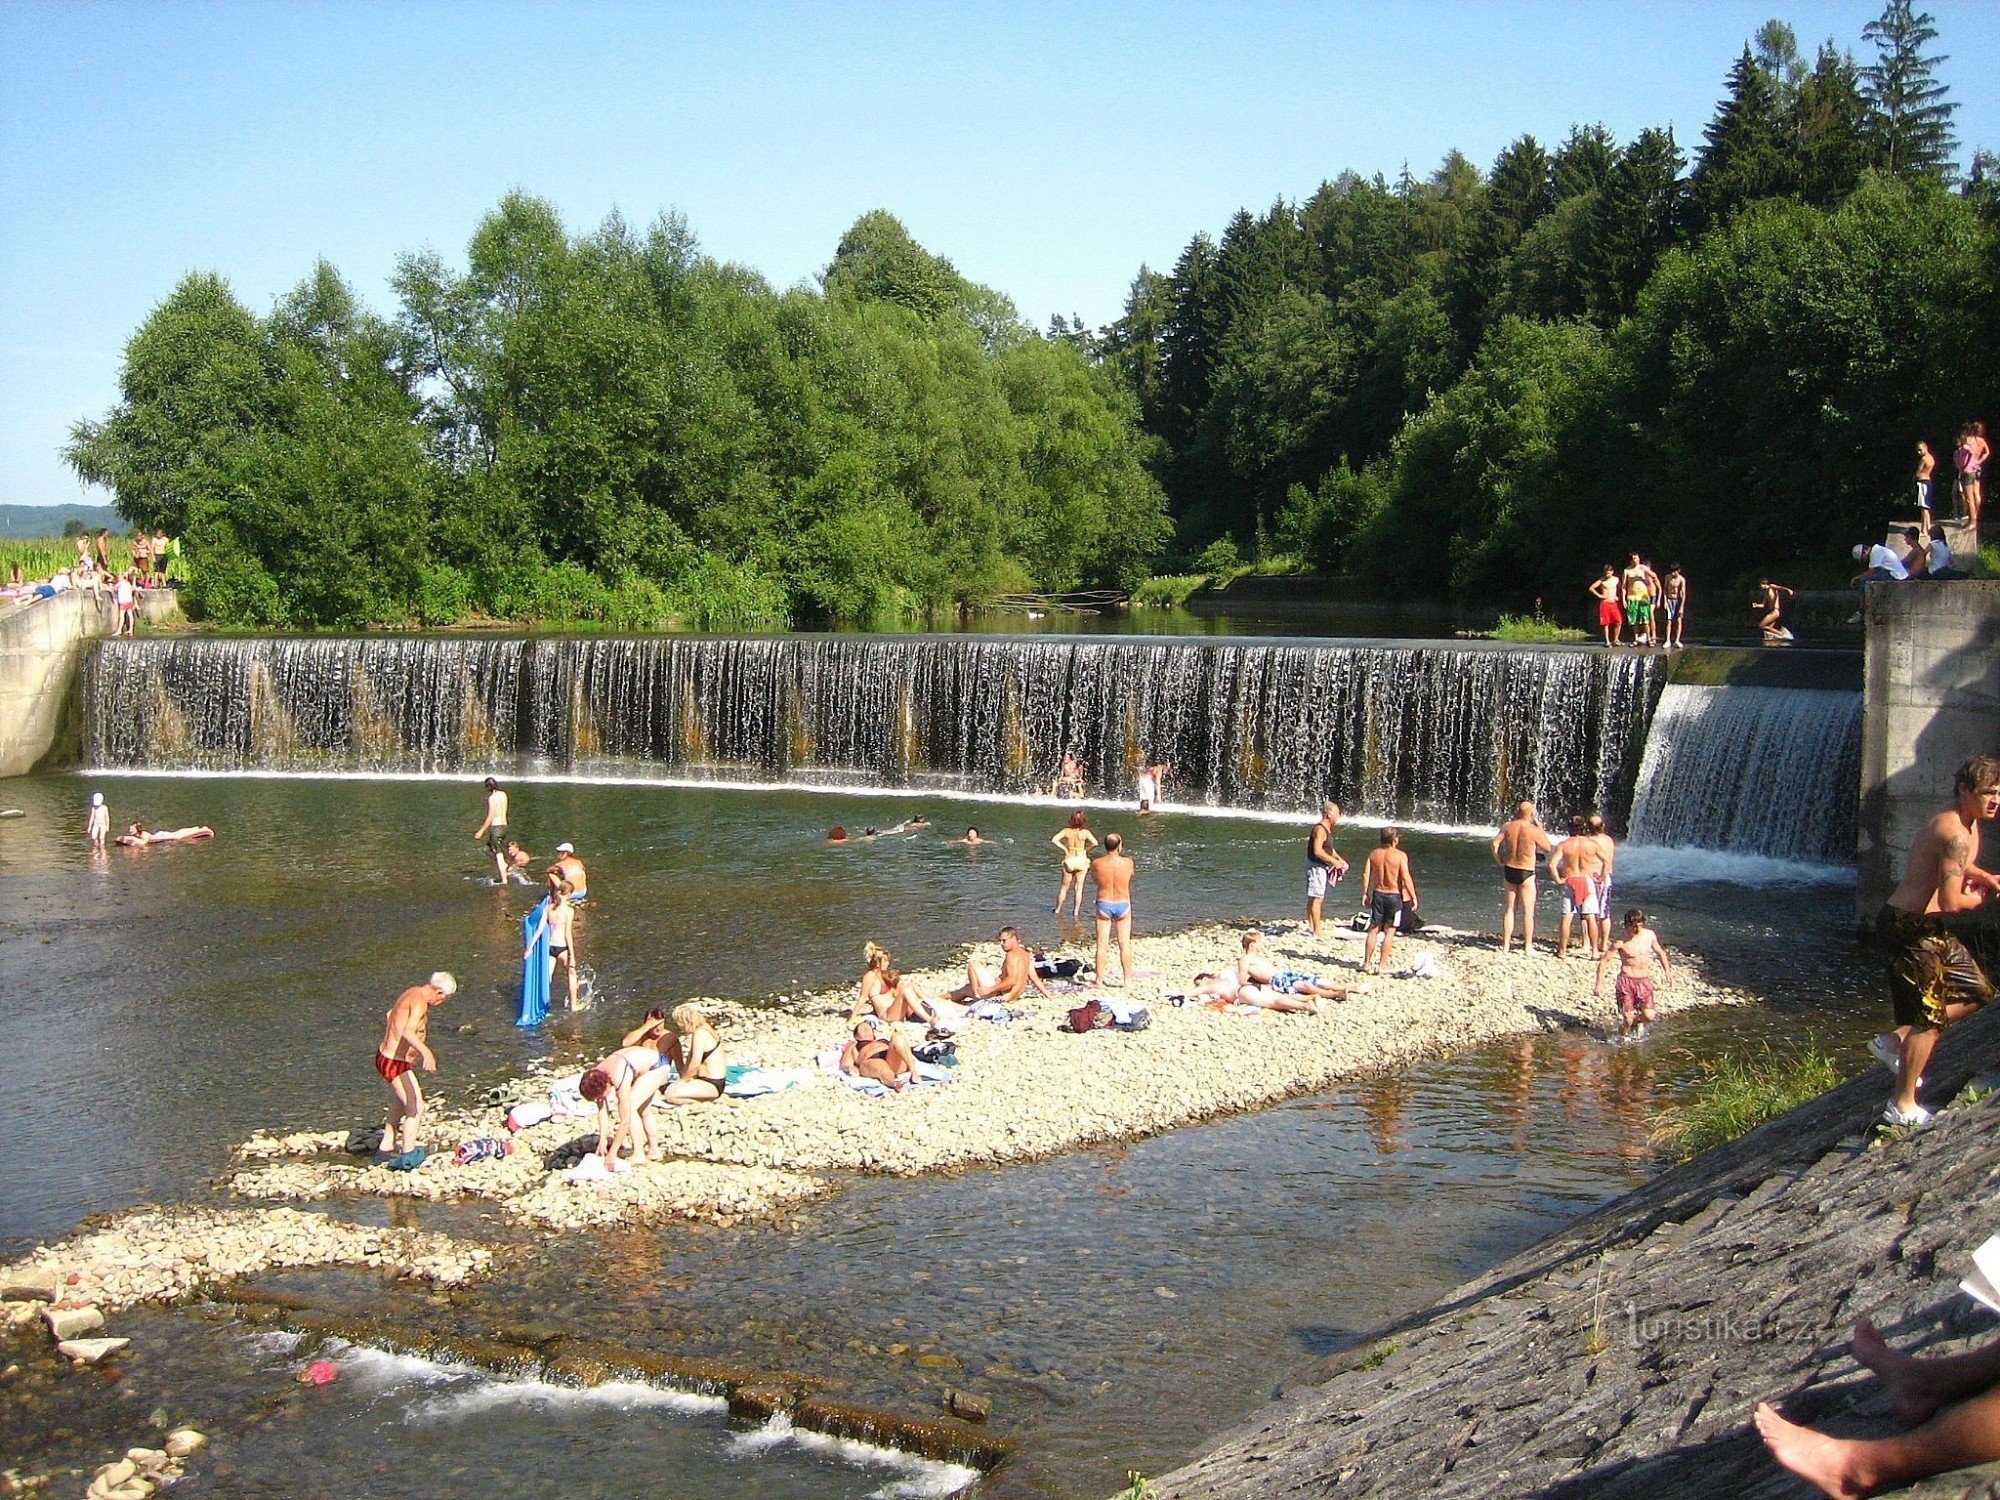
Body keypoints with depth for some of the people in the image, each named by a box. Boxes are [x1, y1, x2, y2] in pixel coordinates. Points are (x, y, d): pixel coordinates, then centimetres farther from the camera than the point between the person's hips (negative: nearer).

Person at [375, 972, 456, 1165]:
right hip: (396, 1064, -10)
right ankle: (408, 1158, -5)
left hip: (384, 1055, 10)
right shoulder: (420, 1002, -23)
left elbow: (391, 1014, 27)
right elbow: (408, 1031, -40)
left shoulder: (412, 993, 7)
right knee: (416, 1109, -6)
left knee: (400, 1102, 29)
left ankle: (388, 1145, 42)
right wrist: (425, 1051, -55)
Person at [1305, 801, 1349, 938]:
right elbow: (1317, 851, -26)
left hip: (1323, 867, 10)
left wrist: (1339, 859, 14)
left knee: (1317, 899, 14)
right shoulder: (1320, 829, -18)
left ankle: (1311, 927, 21)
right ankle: (1316, 931, -10)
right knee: (1316, 899, -9)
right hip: (1316, 866, -10)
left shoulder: (1327, 829, 14)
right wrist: (1334, 861, -20)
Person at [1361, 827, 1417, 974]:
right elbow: (1406, 878, -15)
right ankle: (1382, 965, 5)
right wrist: (1413, 897, -9)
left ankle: (1366, 963, 14)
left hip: (1377, 894, 4)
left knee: (1373, 930, 11)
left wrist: (1365, 894, 8)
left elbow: (1366, 875, 0)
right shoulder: (1400, 855, -12)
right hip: (1394, 896, -4)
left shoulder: (1374, 854, 2)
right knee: (1389, 932, 5)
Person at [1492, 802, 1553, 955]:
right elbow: (1547, 848, -1)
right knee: (1528, 911, 3)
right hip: (1526, 873, -4)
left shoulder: (1508, 826, -3)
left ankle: (1505, 945, 15)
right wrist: (1540, 828, 4)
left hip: (1509, 869, 4)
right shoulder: (1534, 830, -14)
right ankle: (1528, 946, 5)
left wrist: (1500, 862, 6)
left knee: (1509, 909, 13)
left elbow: (1495, 843, -5)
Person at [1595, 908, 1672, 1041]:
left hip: (1644, 980, 4)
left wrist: (1667, 970, 14)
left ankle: (1637, 1022, 27)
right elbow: (1604, 961, -8)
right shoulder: (1621, 942, -11)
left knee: (1649, 1016, -8)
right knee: (1627, 1018, -6)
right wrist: (1599, 984, -14)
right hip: (1626, 980, -4)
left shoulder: (1649, 935, 2)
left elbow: (1660, 953, 21)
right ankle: (1622, 1039, 23)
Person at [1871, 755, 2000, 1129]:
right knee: (1929, 1018, -3)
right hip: (1908, 929, -10)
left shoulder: (1968, 825, 9)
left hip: (1927, 927, 10)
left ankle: (1896, 1040, 20)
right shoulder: (1955, 833, -24)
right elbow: (1951, 902, -28)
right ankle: (1902, 1106, 8)